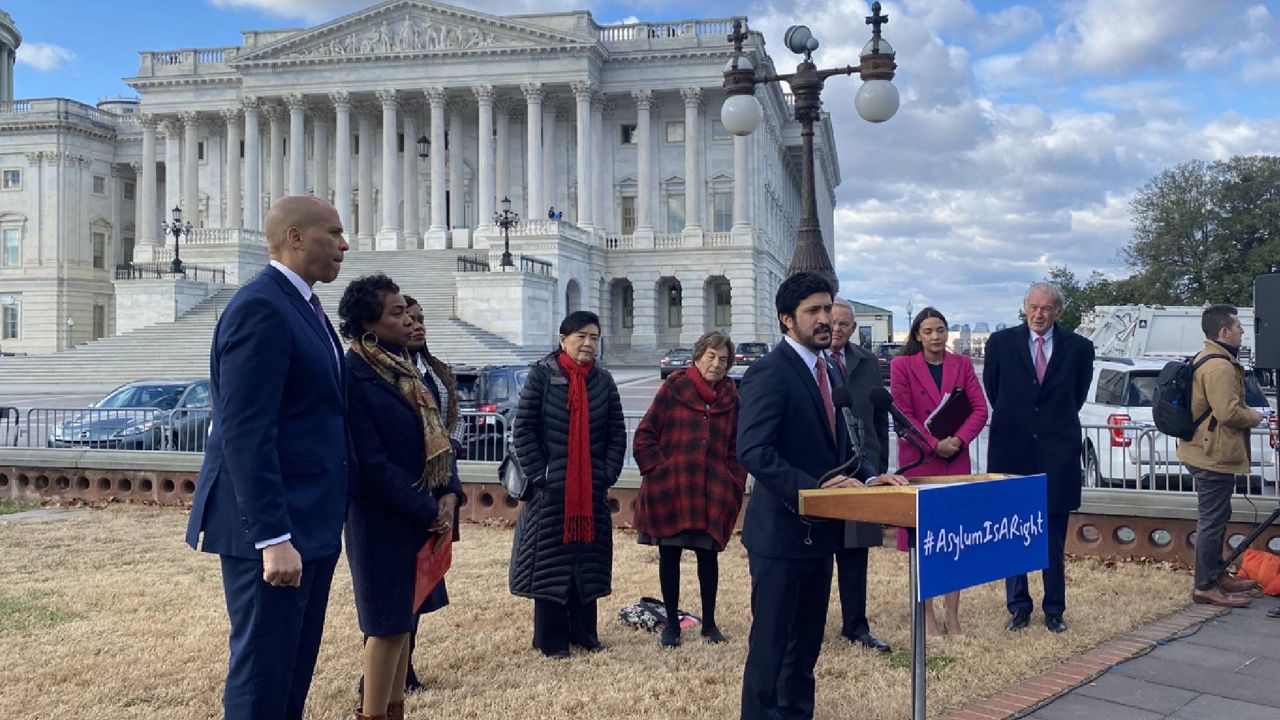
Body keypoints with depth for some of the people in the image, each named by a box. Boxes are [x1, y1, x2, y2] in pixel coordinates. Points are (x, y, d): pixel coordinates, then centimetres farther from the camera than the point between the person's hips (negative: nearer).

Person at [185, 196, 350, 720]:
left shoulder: (302, 305, 15)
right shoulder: (260, 308, -16)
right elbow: (246, 434, -22)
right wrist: (272, 538, -25)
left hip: (310, 521, 10)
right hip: (273, 525, -10)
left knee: (294, 671, 17)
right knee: (263, 676, -1)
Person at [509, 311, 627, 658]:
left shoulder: (604, 381, 6)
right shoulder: (542, 375, -5)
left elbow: (617, 433, 8)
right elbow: (523, 429, -7)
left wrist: (608, 475, -2)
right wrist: (539, 475, -12)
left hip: (592, 490, 4)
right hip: (551, 489, -4)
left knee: (588, 561, 10)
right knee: (550, 561, 3)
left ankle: (583, 631, 24)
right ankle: (551, 639, 14)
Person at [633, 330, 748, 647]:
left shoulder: (730, 398, 8)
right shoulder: (673, 389, -1)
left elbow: (736, 448, 12)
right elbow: (645, 436, -1)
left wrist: (734, 485, 2)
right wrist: (658, 471, -8)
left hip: (713, 494, 2)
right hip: (669, 491, -2)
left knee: (708, 555, 6)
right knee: (669, 555, 5)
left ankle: (709, 622, 21)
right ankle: (672, 623, 18)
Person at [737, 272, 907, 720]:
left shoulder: (823, 369, 13)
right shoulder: (769, 373, -15)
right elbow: (754, 452, -25)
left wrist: (869, 477, 1)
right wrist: (815, 488, -29)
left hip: (818, 529, 9)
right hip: (782, 531, -9)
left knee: (806, 644, 18)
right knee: (770, 645, 0)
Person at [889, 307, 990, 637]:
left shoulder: (962, 364, 7)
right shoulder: (902, 365, -1)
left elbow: (979, 409, 2)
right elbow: (903, 415, -6)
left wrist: (958, 440, -13)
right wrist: (935, 444, -16)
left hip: (957, 460, 3)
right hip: (918, 460, -3)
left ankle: (953, 617, 11)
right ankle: (927, 617, 11)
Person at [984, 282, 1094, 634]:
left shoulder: (1078, 348, 2)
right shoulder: (1001, 342, 1)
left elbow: (1078, 394, 14)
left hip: (1057, 450, 0)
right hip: (1013, 450, 0)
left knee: (1055, 538, 6)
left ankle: (1054, 610, 17)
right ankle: (1018, 606, 17)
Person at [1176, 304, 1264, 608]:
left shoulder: (1206, 359, 14)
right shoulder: (1220, 367, -21)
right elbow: (1229, 412, -27)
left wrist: (1245, 411, 13)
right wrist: (1253, 417, -9)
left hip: (1205, 451, 11)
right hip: (1215, 456, -11)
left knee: (1215, 518, 20)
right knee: (1212, 520, -4)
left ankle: (1217, 575, 31)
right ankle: (1205, 586, 2)